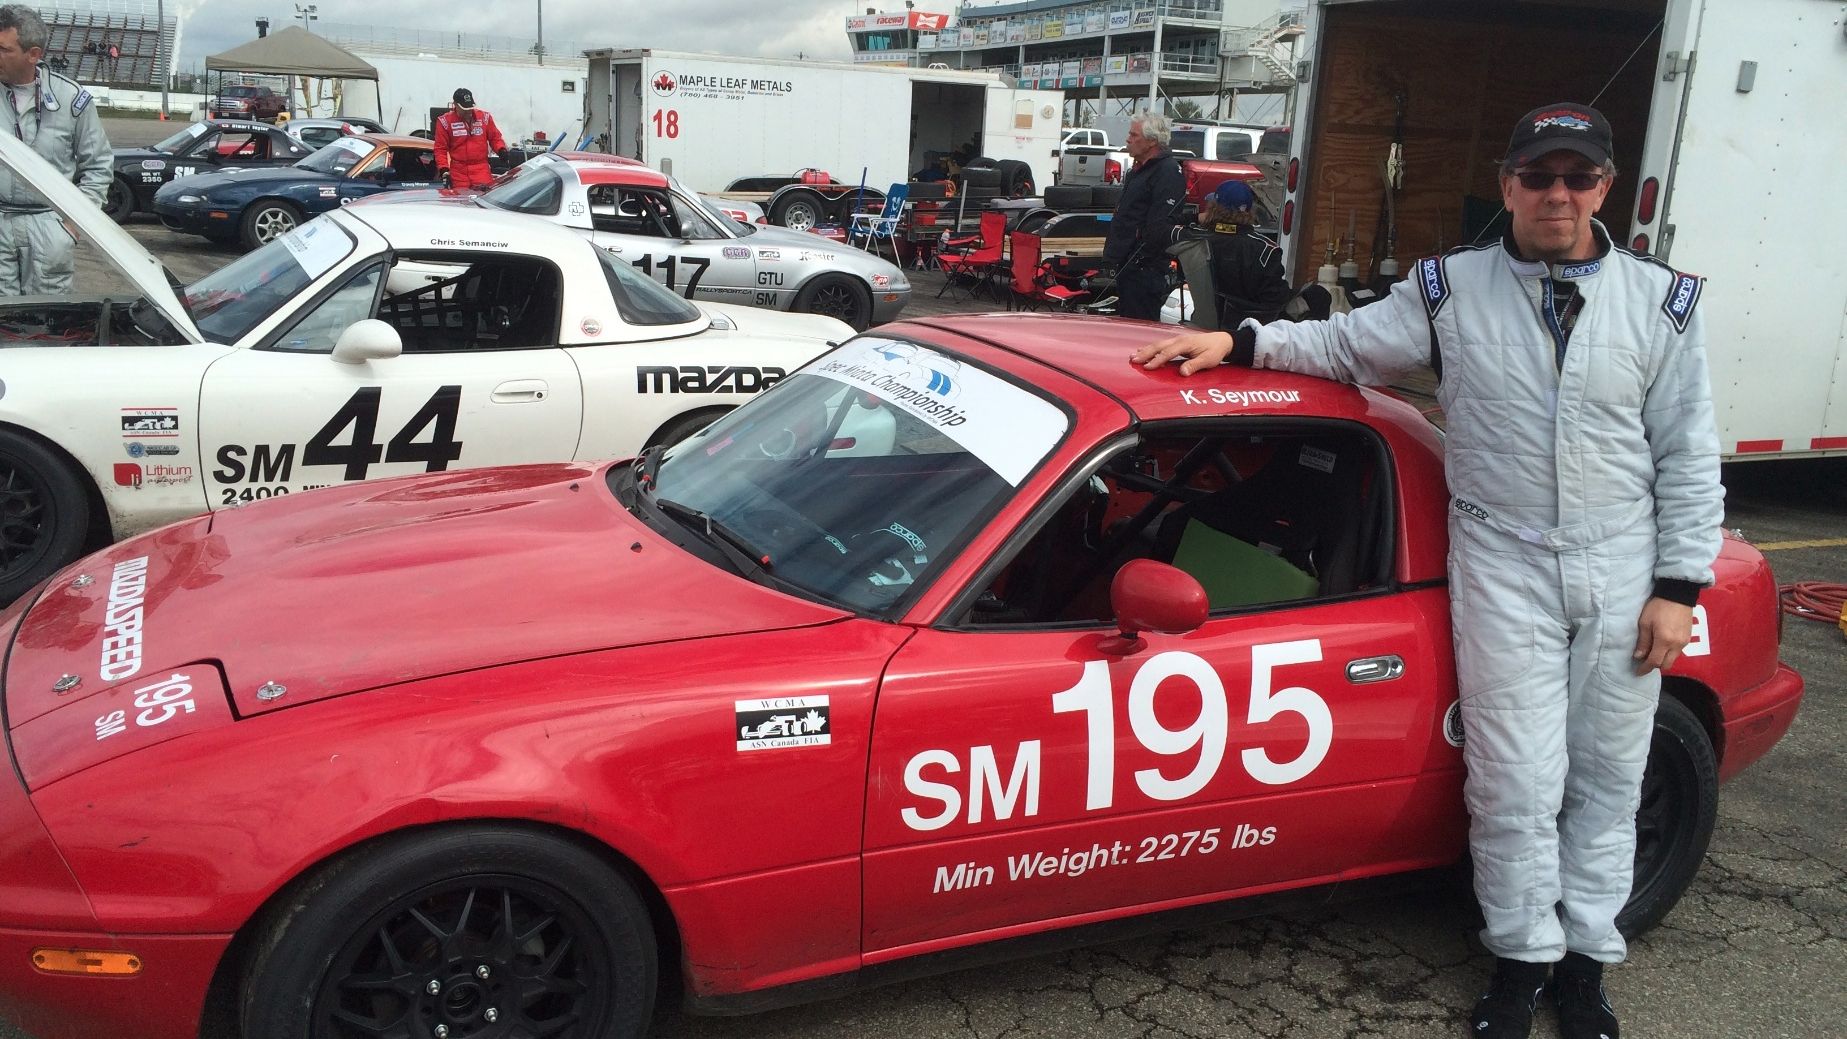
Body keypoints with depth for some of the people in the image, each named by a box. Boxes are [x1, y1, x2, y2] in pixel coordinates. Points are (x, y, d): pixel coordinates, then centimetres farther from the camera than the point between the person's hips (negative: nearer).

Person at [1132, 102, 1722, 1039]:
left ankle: (1585, 960, 27)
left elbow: (1687, 458, 3)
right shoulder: (1451, 291, 1)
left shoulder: (1662, 302, 3)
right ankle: (1524, 957, 19)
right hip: (1504, 567, -1)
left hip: (1623, 576, 2)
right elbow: (1344, 343, 9)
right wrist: (1237, 342, -6)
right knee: (1517, 783, -1)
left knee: (1606, 779, 10)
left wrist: (1678, 587, -2)